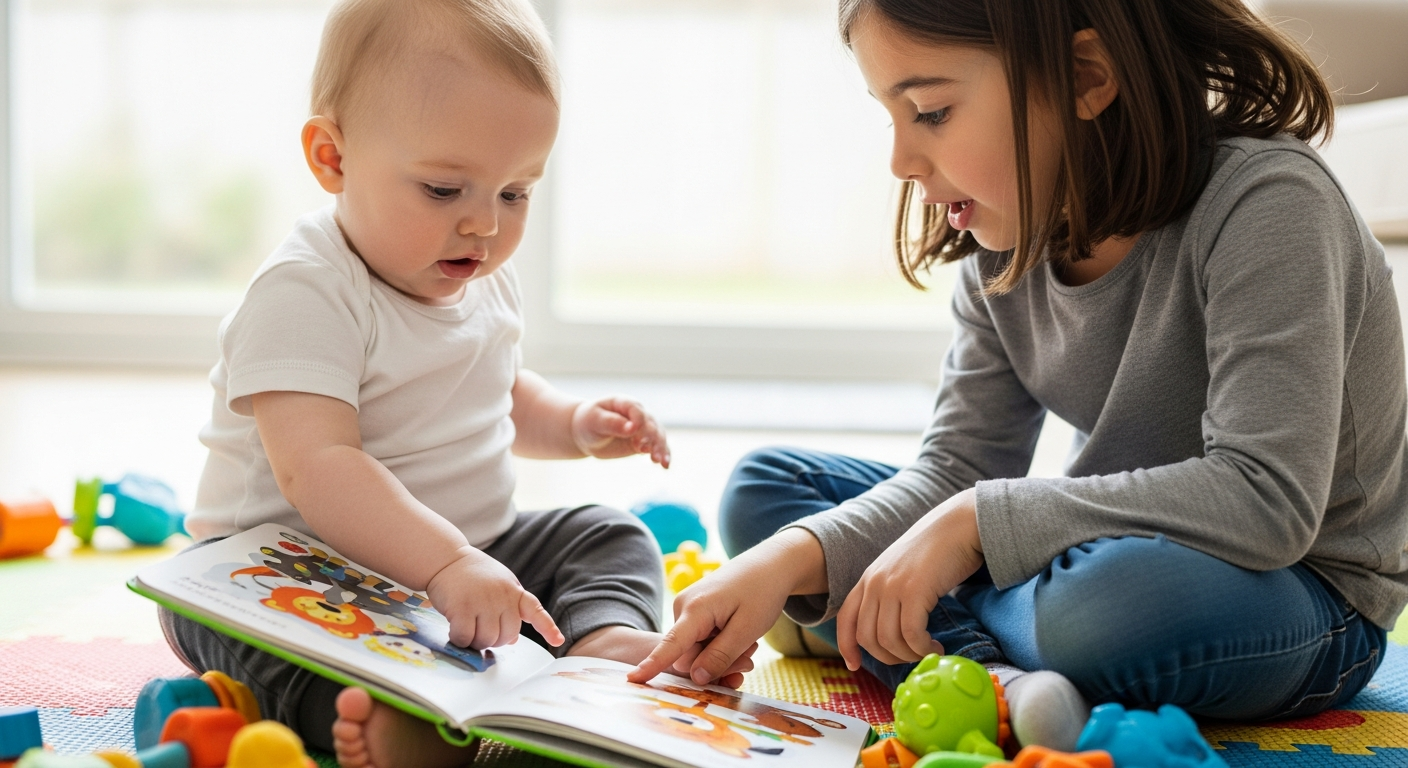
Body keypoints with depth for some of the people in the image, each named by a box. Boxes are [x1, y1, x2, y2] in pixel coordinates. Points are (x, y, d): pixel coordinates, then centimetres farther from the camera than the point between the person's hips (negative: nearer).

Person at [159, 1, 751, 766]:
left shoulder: (480, 279, 5)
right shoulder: (305, 295, -23)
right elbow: (315, 468, -36)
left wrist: (575, 425, 6)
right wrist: (446, 563, -46)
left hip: (461, 554, 8)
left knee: (610, 536, 2)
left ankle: (606, 641, -27)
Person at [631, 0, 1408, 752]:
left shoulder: (1263, 201, -24)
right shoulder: (1009, 242, -2)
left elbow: (1267, 502, -32)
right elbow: (957, 467, -3)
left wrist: (975, 522, -30)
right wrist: (790, 559, -21)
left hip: (1302, 595, -7)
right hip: (1100, 553, 7)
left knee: (1117, 599, -43)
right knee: (762, 489, -1)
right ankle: (997, 682, -22)